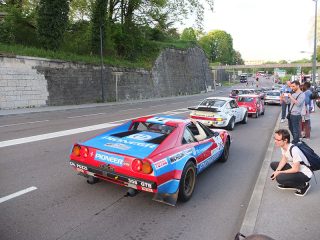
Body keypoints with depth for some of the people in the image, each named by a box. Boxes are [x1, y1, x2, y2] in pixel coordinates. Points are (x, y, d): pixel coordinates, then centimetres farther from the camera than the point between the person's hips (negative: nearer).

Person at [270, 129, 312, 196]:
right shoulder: (283, 146, -8)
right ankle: (289, 184, 10)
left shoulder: (294, 150, -33)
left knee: (279, 178, -26)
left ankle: (304, 185, -3)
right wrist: (277, 171, -12)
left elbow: (296, 169, -26)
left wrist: (280, 172, -18)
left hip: (305, 174, -9)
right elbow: (284, 160, 3)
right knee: (273, 164, 4)